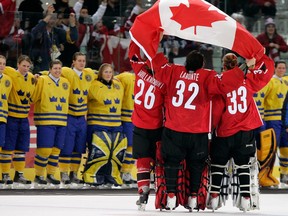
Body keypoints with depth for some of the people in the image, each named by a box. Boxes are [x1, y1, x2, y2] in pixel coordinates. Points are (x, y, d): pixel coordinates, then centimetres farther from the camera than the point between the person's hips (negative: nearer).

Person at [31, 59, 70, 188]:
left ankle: (50, 175, 20)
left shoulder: (65, 83, 14)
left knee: (56, 150, 7)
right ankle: (38, 176, 3)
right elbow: (33, 97, -3)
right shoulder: (42, 81, -3)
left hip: (61, 122, 5)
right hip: (45, 121, -5)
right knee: (44, 149, -9)